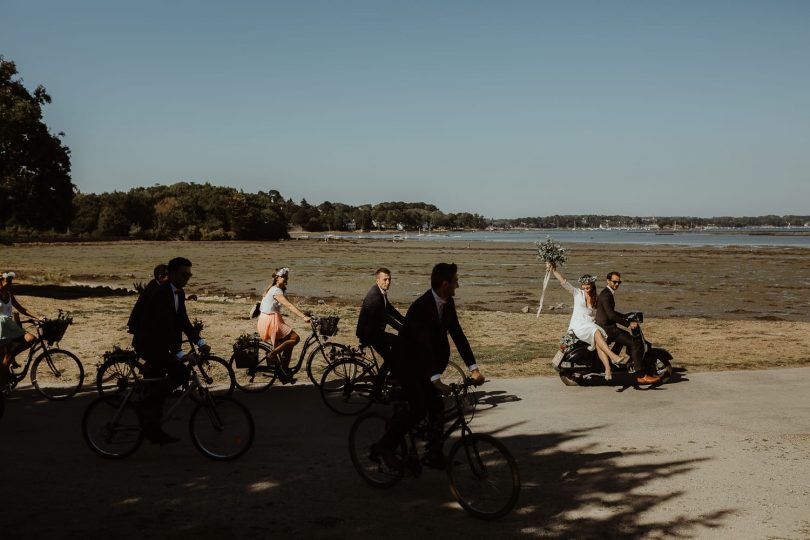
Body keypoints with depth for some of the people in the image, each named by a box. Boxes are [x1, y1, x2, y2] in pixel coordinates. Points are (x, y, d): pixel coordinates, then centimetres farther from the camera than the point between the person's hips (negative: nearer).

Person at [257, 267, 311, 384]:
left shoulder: (281, 290, 16)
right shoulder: (276, 291, -16)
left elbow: (289, 306, 14)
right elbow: (289, 306, -26)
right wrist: (304, 317, -32)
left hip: (271, 321, 10)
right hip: (269, 321, -10)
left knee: (288, 343, 12)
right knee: (295, 338, -15)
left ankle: (284, 373, 16)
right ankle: (273, 354, -9)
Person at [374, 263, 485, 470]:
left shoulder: (448, 304, -3)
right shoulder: (420, 307, -28)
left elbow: (457, 335, -2)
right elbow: (424, 345, -35)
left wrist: (474, 368, -9)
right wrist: (436, 379, -42)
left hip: (427, 363, 8)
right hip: (408, 364, -8)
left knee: (437, 408, 2)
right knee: (418, 409, -14)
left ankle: (434, 455, 13)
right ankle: (383, 447, 2)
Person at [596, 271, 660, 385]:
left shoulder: (608, 293, 17)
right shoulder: (606, 295, -17)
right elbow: (611, 315, -26)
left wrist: (626, 317, 21)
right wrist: (628, 324, -26)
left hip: (608, 327, 11)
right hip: (607, 328, -11)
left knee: (631, 338, 20)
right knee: (635, 344, -14)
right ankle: (641, 376, -14)